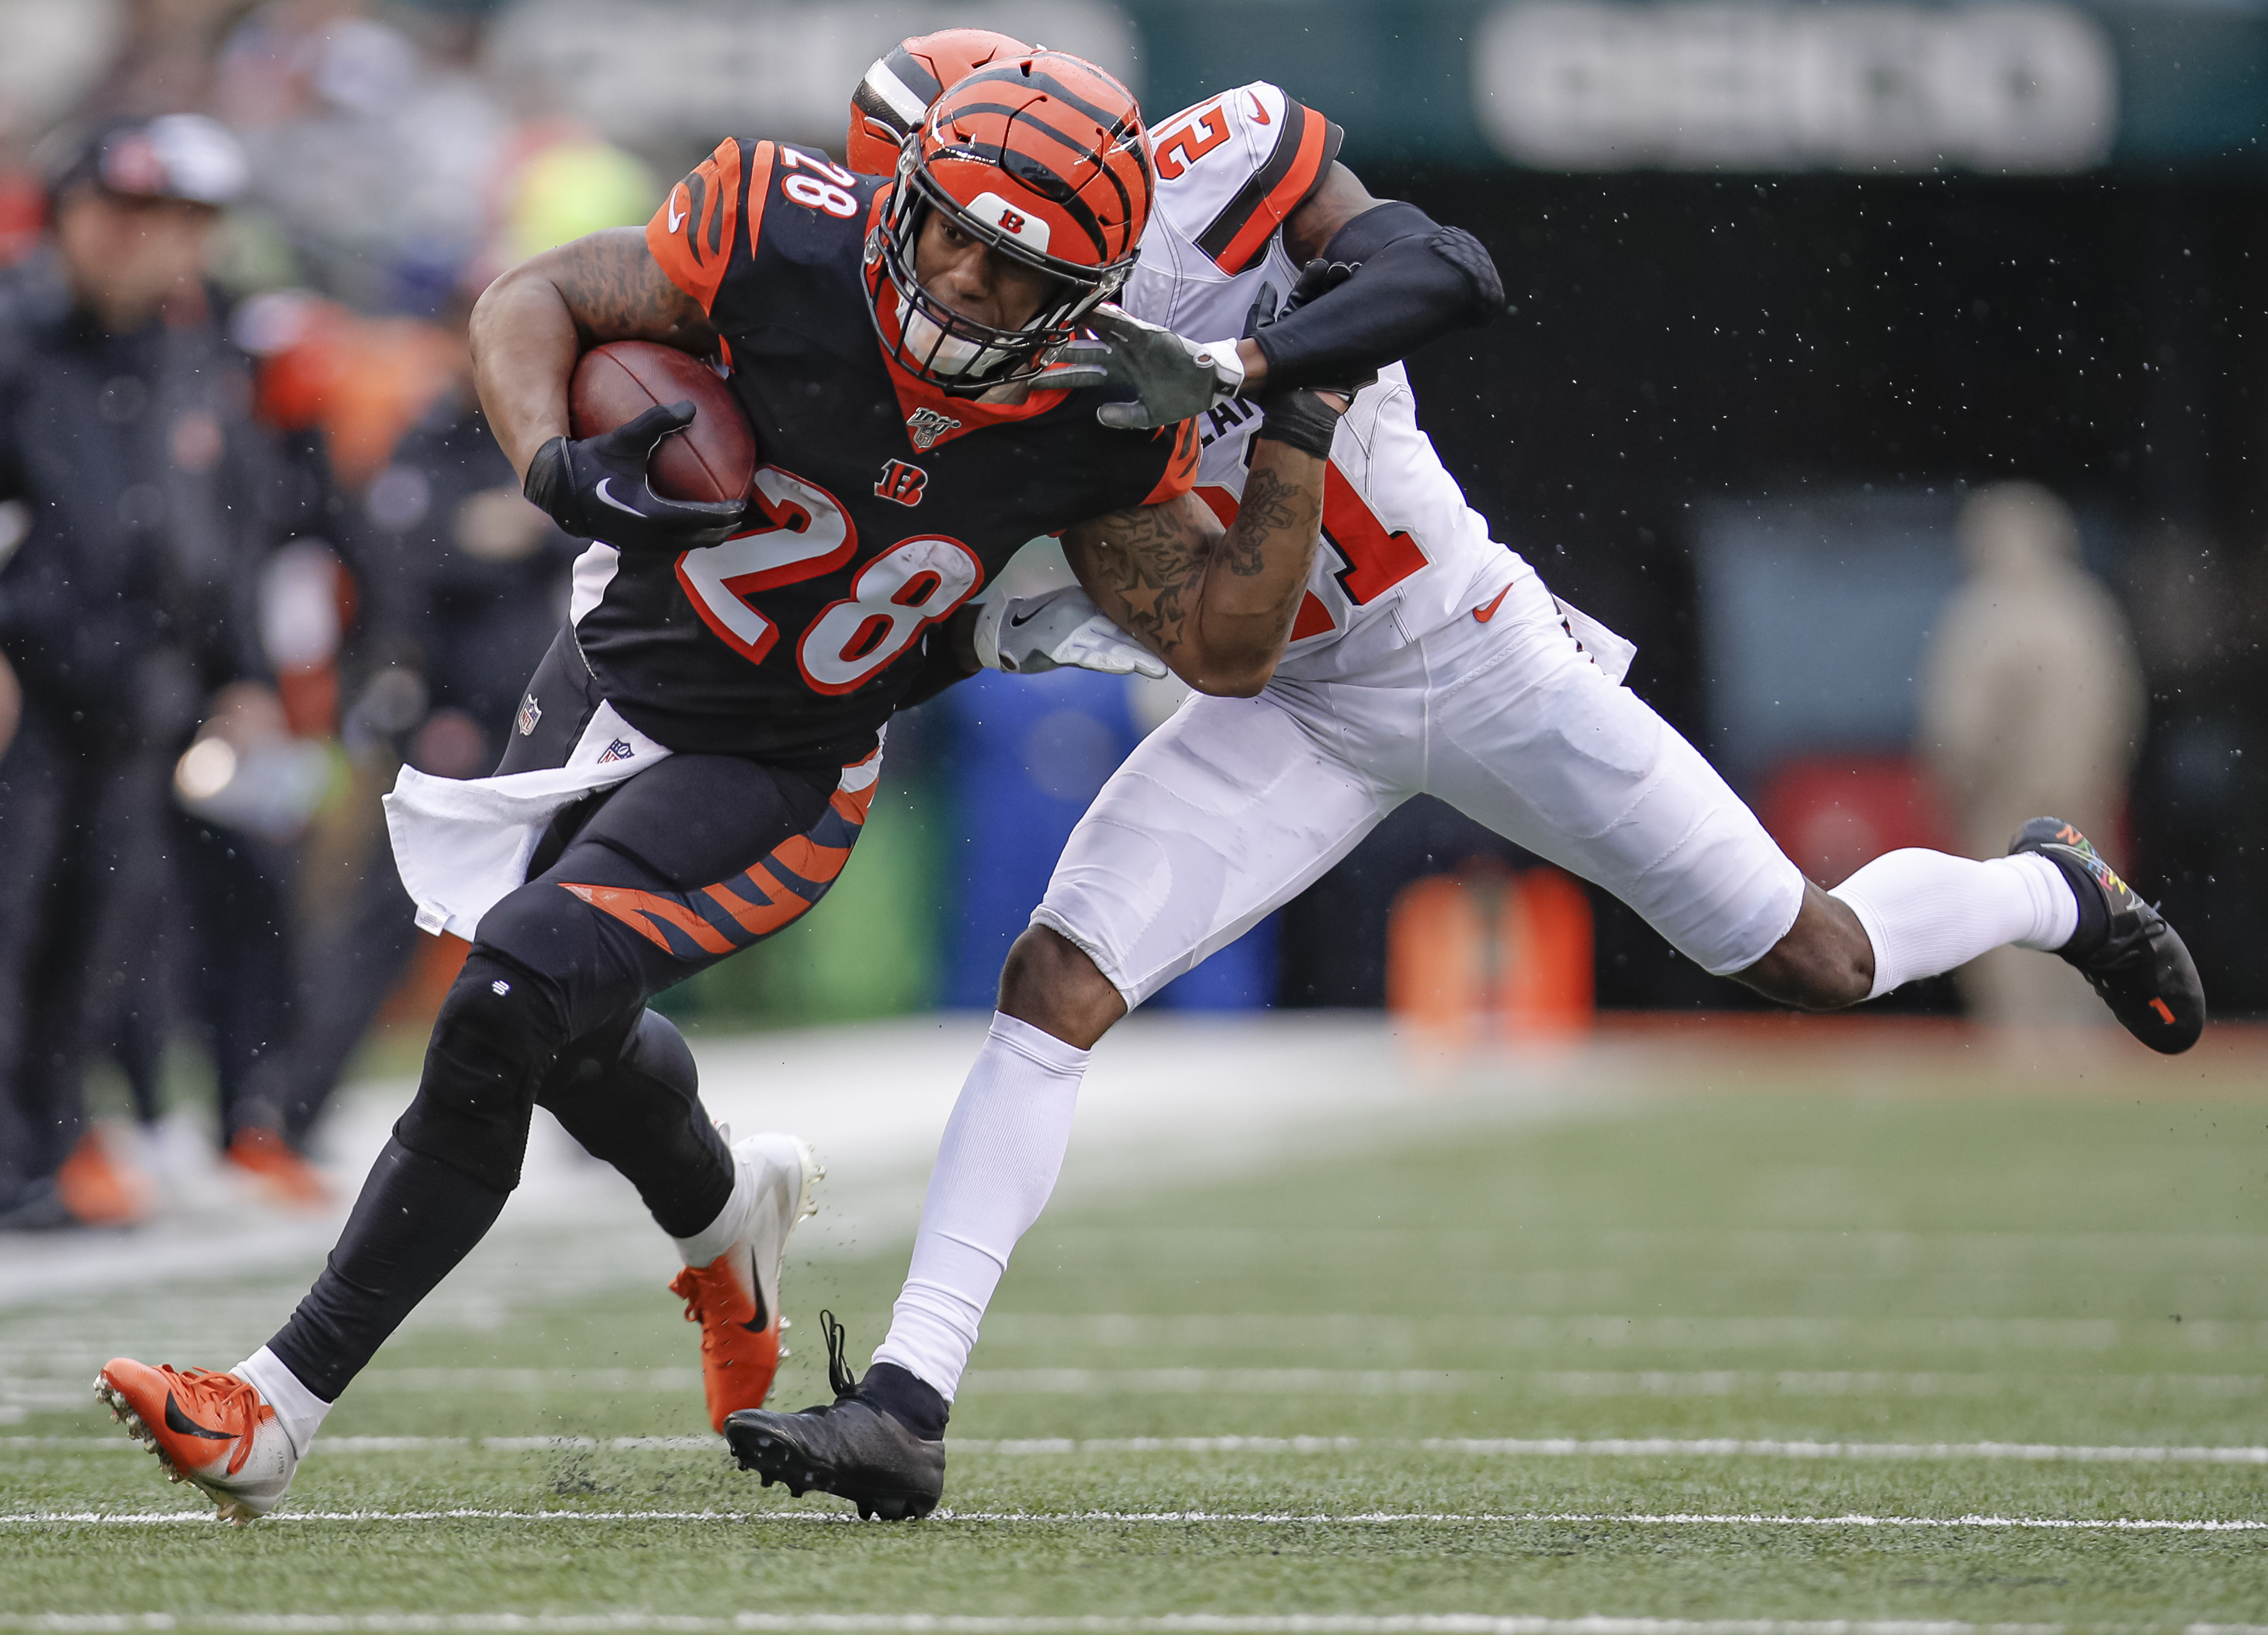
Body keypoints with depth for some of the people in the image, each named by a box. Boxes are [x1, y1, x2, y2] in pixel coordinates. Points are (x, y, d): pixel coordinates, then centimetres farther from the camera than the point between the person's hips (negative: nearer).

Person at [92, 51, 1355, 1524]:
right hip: (612, 681, 3)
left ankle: (278, 1413, -16)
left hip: (775, 778, -3)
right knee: (561, 1028, 16)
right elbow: (531, 302, -10)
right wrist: (559, 470, -29)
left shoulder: (1093, 433, -19)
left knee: (513, 994, -22)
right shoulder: (797, 249, -22)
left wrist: (1296, 452, -23)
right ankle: (727, 1208, 53)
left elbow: (1227, 649, -10)